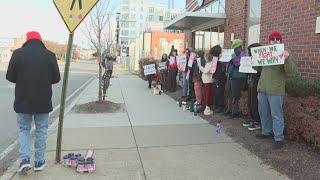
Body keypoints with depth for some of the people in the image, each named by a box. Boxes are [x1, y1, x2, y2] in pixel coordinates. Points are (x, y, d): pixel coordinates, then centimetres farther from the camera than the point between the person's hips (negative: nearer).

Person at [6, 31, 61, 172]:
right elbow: (56, 78, 0)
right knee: (41, 130, 12)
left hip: (23, 100, 0)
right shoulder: (49, 55, -4)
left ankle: (24, 159, 4)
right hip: (43, 101, 0)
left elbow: (10, 77, -2)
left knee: (23, 129, 15)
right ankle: (39, 161, 17)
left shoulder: (18, 53, -5)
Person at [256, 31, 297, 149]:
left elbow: (292, 71, -15)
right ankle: (266, 132, 32)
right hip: (262, 88, 7)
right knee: (263, 112, 16)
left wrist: (287, 58, -31)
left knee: (276, 115, -4)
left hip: (275, 91, -6)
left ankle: (279, 138, 4)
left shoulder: (285, 53, -4)